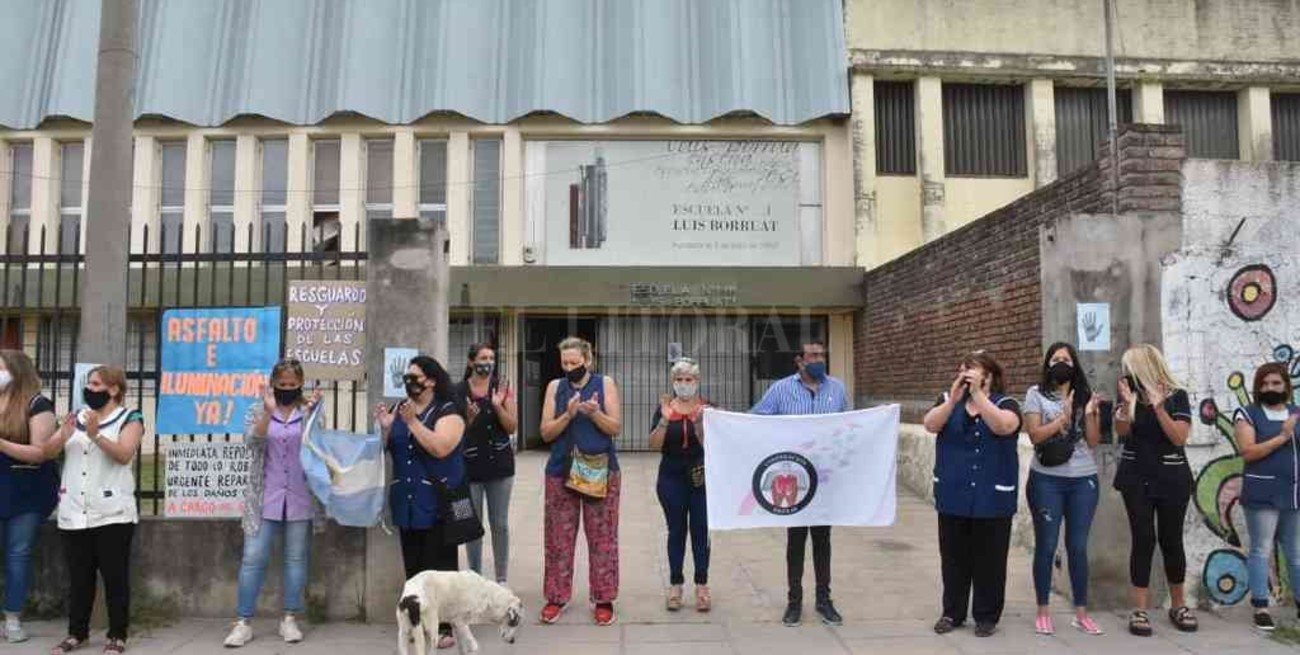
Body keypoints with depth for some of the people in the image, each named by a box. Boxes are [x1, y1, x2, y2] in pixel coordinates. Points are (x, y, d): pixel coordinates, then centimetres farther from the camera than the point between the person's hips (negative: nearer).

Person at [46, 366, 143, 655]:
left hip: (112, 513, -5)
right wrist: (63, 436, -12)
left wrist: (95, 435, -29)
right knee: (79, 576, 11)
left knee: (115, 576, 1)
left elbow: (124, 454, -16)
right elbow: (46, 452, 8)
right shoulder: (77, 417, 15)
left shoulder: (130, 418, -1)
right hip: (74, 513, 5)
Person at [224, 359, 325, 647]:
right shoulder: (257, 412, 5)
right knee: (253, 558, -1)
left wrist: (311, 414, -21)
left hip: (300, 499, 0)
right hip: (265, 499, 0)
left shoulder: (310, 412, 4)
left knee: (296, 558, 5)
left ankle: (289, 619, 15)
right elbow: (252, 441, -12)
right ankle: (243, 622, 7)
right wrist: (268, 412, -26)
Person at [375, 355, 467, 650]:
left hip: (437, 504, -6)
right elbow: (389, 450, 15)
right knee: (413, 566, 10)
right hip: (407, 502, 6)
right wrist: (385, 428, -4)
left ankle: (445, 626, 6)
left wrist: (412, 421, -23)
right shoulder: (398, 409, 12)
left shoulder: (448, 411, -8)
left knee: (440, 566, -2)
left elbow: (441, 448, -22)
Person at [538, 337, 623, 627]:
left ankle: (603, 599, 11)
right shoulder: (555, 387, 4)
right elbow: (546, 433, 0)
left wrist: (595, 413, -21)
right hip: (561, 471, 2)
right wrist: (568, 414, -17)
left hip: (600, 470, -1)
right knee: (559, 536, 4)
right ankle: (556, 597, 16)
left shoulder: (605, 384, 1)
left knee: (602, 537, 2)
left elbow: (616, 428, -4)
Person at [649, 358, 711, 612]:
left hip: (700, 478, -1)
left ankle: (702, 587, 10)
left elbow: (709, 445, -9)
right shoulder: (665, 408, 2)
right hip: (671, 478, 1)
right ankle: (675, 586, 14)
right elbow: (654, 444, -6)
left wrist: (698, 422, -23)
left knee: (700, 530, 2)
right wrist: (665, 419, -20)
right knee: (676, 530, 6)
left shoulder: (706, 408, -1)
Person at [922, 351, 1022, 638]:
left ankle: (987, 616, 20)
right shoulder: (949, 401, 5)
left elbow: (1003, 426, -25)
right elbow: (930, 424, -13)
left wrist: (977, 393, -31)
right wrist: (954, 399, -27)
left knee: (988, 559, 6)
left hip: (992, 498, -2)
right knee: (954, 558, 11)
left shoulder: (1005, 403, -3)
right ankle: (952, 612, 23)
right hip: (952, 497, 3)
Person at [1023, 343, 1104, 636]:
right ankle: (1043, 612, 12)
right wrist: (1064, 418, -14)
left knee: (1078, 546, 7)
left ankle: (1081, 613, 18)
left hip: (1084, 480, 3)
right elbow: (1035, 435, -9)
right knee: (1046, 545, 3)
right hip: (1047, 480, -2)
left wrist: (1089, 414, -10)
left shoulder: (1086, 395, 9)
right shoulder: (1036, 394, 1)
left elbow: (1094, 441, 4)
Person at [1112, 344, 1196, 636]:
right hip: (1136, 479, 1)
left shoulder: (1177, 396, -2)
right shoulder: (1130, 394, 4)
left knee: (1171, 540, 6)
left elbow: (1180, 438, -11)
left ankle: (1179, 605, 24)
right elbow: (1121, 432, -7)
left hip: (1172, 478, -1)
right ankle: (1139, 610, -1)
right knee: (1143, 539, -4)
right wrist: (1127, 403, -21)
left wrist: (1158, 407, -20)